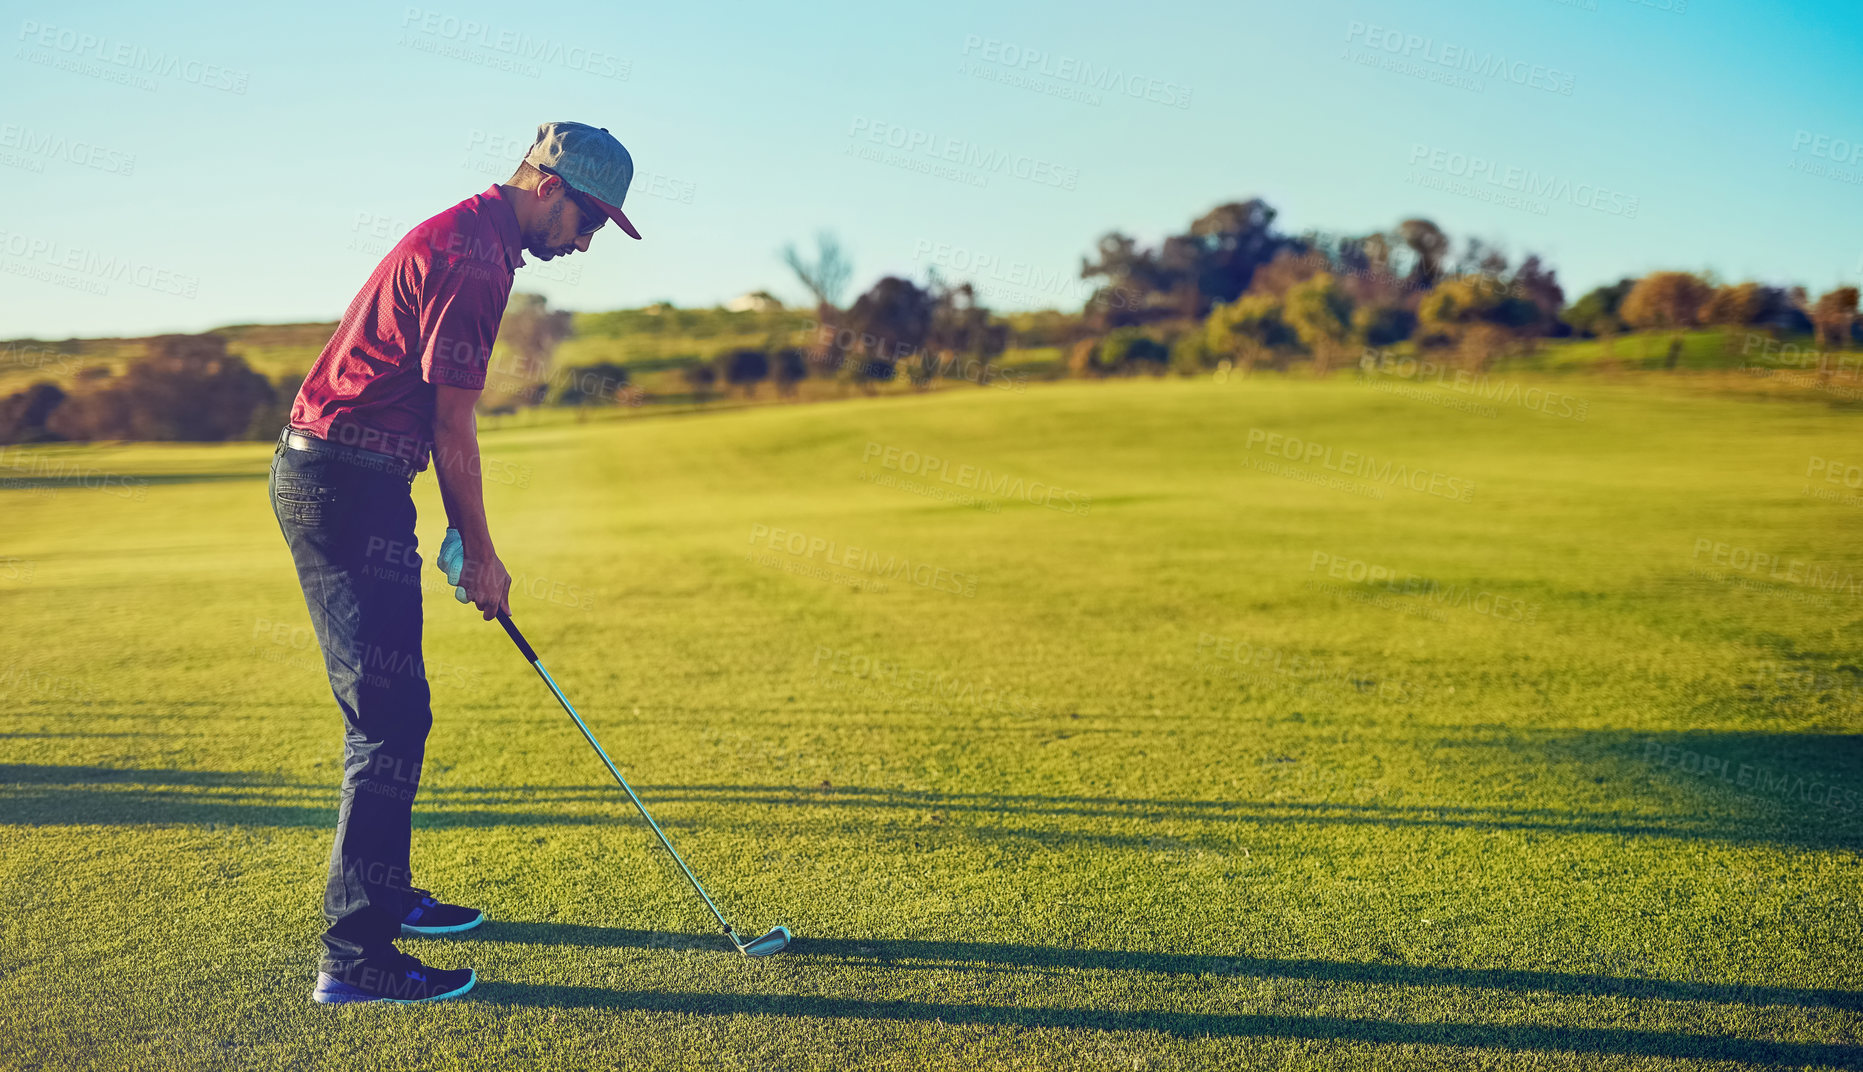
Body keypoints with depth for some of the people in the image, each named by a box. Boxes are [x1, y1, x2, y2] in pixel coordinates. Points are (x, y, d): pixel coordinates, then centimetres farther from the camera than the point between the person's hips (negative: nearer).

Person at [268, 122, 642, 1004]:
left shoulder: (467, 239, 18)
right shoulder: (474, 258, -15)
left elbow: (439, 420, 20)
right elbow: (453, 427, -14)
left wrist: (459, 534, 17)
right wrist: (481, 553, -5)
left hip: (327, 478, 11)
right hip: (347, 487, -11)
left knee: (387, 706, 18)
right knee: (391, 716, -10)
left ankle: (380, 892, 31)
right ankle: (355, 955, -7)